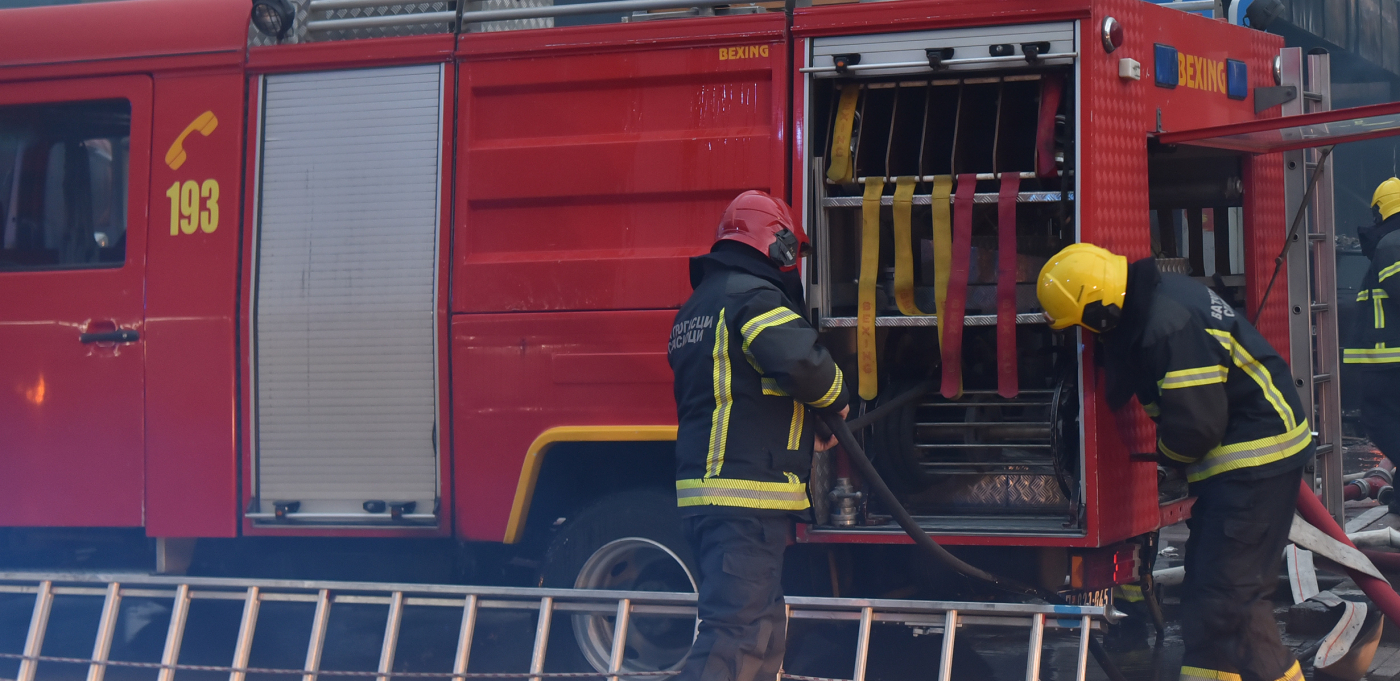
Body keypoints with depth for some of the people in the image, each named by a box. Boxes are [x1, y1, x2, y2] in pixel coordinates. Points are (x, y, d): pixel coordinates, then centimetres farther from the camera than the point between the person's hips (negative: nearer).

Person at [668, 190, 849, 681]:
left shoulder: (700, 303, 22)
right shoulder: (755, 296, -9)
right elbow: (800, 361, -25)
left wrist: (808, 433, 20)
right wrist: (836, 398, -3)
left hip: (704, 488, 10)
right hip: (747, 496, -10)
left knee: (764, 627, 15)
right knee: (735, 634, -14)